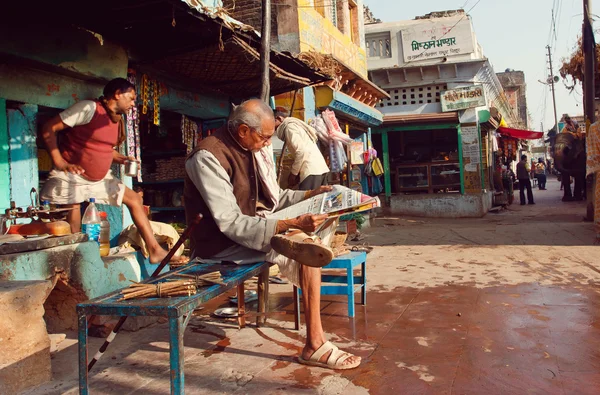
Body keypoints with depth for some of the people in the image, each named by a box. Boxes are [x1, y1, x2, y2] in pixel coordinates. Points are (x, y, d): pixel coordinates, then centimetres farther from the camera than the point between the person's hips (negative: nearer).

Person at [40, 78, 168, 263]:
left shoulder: (117, 120, 10)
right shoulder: (89, 108, -15)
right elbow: (48, 129, -17)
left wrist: (121, 159, 2)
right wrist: (59, 162, -24)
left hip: (101, 178, 8)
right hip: (72, 177, -8)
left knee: (134, 199, 5)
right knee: (73, 230, -11)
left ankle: (155, 250, 7)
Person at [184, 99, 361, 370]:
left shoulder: (248, 149, 5)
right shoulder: (208, 157, -22)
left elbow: (271, 197, 16)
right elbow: (231, 223, -29)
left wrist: (311, 194, 4)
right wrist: (292, 224, -35)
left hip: (248, 225, 9)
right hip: (219, 243, -9)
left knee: (325, 220, 3)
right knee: (307, 245, -23)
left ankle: (296, 243, -25)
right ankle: (315, 345, -18)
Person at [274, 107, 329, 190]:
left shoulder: (289, 127, -2)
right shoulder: (296, 124, 26)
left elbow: (301, 151, -15)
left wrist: (293, 173, -6)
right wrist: (296, 173, 20)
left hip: (311, 171, -10)